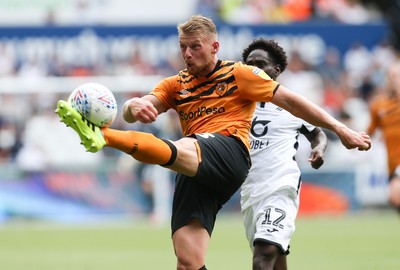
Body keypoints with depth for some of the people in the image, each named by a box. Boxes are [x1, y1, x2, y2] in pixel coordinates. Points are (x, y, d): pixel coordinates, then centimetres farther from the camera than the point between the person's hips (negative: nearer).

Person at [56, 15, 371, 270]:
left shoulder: (238, 74, 13)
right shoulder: (176, 85, 24)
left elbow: (289, 100, 12)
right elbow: (138, 108, 9)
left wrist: (340, 129, 9)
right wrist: (134, 107, -17)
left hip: (229, 151, -6)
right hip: (197, 175, 6)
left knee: (175, 151, -38)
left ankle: (102, 136, -61)